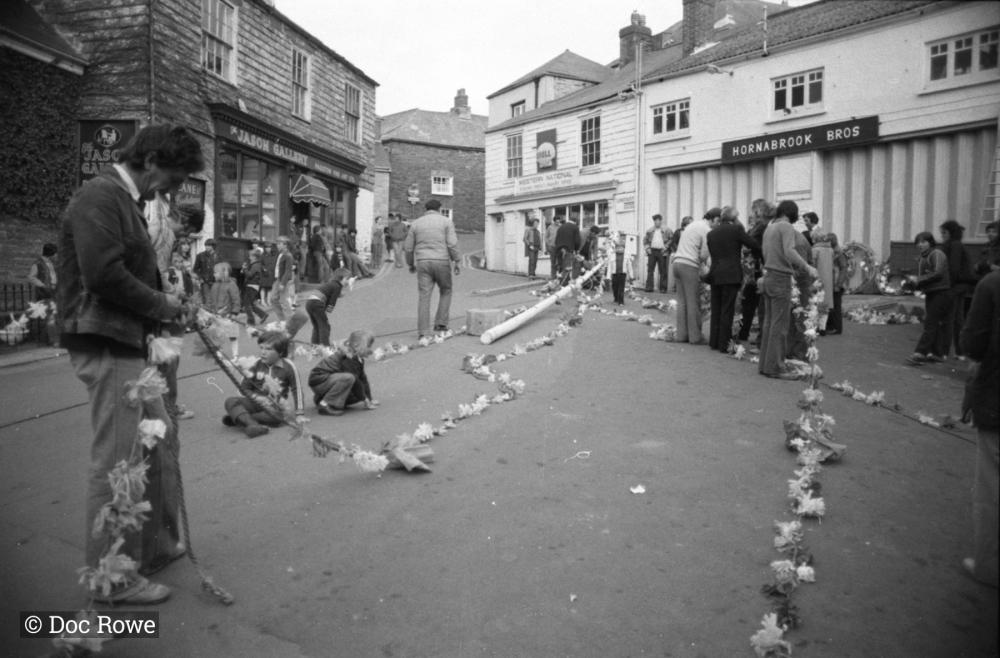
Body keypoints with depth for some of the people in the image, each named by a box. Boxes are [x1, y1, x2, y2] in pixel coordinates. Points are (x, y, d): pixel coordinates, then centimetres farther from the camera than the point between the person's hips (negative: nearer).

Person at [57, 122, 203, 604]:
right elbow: (103, 274, -23)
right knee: (117, 462, -4)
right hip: (106, 346, -10)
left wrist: (161, 306, 6)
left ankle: (149, 547, 33)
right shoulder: (100, 197, -13)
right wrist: (160, 305, -11)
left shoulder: (125, 201, 19)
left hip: (127, 343, 10)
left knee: (148, 454, 18)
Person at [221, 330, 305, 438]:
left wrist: (299, 414, 0)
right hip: (255, 402, 3)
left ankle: (238, 418, -27)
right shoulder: (257, 363, 1)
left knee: (277, 416, -37)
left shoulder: (288, 367, -8)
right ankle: (253, 425, -44)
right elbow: (245, 387, 11)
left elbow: (296, 390, 0)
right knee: (230, 401, -22)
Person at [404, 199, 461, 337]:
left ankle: (423, 332, -7)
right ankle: (440, 323, 9)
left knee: (424, 297, 0)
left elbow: (408, 247, 10)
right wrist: (456, 261, -3)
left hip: (423, 263, 2)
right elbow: (452, 243, -10)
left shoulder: (416, 223, 9)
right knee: (445, 292, 19)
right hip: (441, 262, -2)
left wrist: (410, 264, 24)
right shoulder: (446, 221, 2)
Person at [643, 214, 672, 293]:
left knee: (663, 271, 0)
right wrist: (647, 247, 2)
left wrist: (666, 247, -9)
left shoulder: (666, 230, 3)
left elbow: (671, 239, 1)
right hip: (652, 251, 2)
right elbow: (645, 240, 15)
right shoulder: (650, 231, 12)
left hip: (661, 252, -2)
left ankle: (663, 288, 4)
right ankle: (649, 287, 1)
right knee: (650, 270, -1)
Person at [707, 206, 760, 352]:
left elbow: (711, 254, 12)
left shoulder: (711, 233, 10)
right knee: (727, 310, 0)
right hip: (731, 275, -5)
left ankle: (714, 342, 16)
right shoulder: (736, 229, -5)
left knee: (716, 309, 12)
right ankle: (724, 344, 1)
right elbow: (755, 245, -4)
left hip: (715, 275, 5)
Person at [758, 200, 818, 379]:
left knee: (769, 322, 11)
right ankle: (775, 367, -2)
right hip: (781, 279, -8)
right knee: (780, 324, -5)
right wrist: (807, 267, -29)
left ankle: (765, 364, 15)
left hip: (768, 277, 8)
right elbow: (789, 252, -24)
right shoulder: (786, 227, -10)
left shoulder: (769, 227, 13)